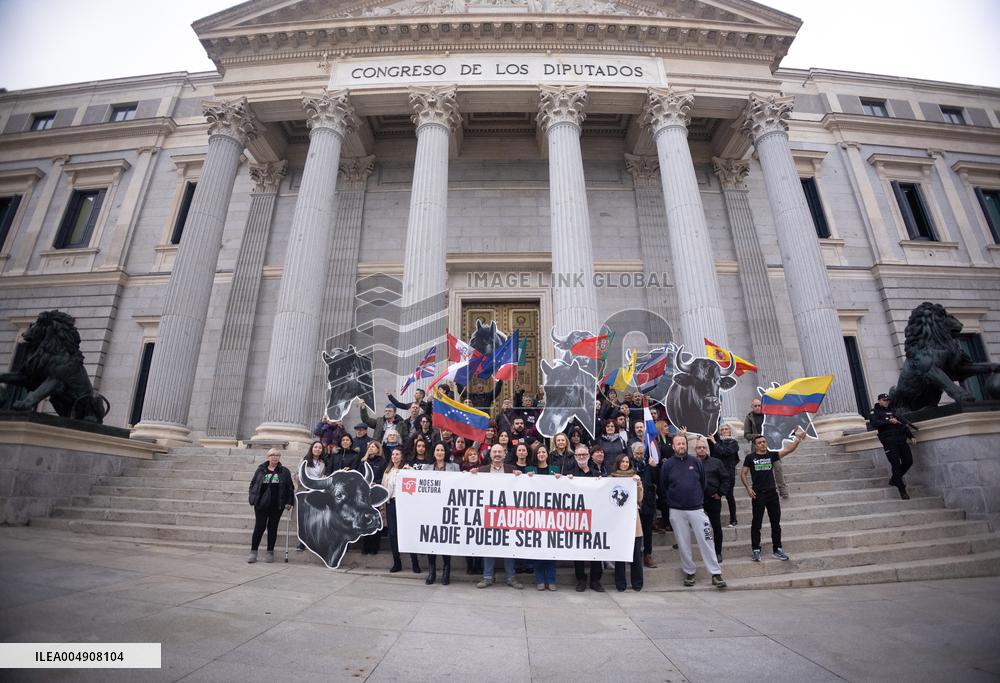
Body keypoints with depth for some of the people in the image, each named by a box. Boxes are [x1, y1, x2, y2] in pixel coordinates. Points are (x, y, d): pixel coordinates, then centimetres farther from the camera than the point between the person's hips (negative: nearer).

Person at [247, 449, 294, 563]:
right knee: (259, 527, -1)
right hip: (261, 504, 0)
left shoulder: (284, 471, 5)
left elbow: (290, 487, 6)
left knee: (273, 528, 6)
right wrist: (253, 500, -2)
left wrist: (289, 502, -1)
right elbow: (253, 484, 8)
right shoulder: (261, 470, 7)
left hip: (277, 506, 0)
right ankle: (253, 552, 11)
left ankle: (270, 552, 17)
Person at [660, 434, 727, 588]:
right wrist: (672, 500, 8)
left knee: (706, 541, -2)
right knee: (683, 544, 7)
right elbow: (663, 486, 5)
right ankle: (689, 573, 20)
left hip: (696, 508, 0)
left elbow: (703, 483, 10)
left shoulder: (696, 462, 2)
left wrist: (699, 499, 9)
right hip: (677, 511, 0)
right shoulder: (667, 464, -2)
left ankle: (716, 574, 5)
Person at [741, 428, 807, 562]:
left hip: (772, 493, 3)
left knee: (776, 523, 12)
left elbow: (788, 449, -7)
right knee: (756, 523, 2)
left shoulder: (771, 455, 4)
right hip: (758, 495, -3)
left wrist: (798, 438, -18)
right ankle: (756, 550, 9)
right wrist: (748, 487, -11)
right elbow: (743, 474, -1)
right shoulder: (750, 457, -3)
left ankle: (777, 549, 24)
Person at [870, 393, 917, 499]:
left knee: (908, 461, 5)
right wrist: (889, 421, -25)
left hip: (901, 440, 6)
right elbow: (874, 423, -16)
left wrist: (911, 436, 14)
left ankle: (894, 479, 26)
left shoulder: (892, 411, 20)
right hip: (889, 442, -6)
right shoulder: (875, 412, 2)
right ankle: (902, 490, -2)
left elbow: (903, 424, 23)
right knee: (896, 465, -7)